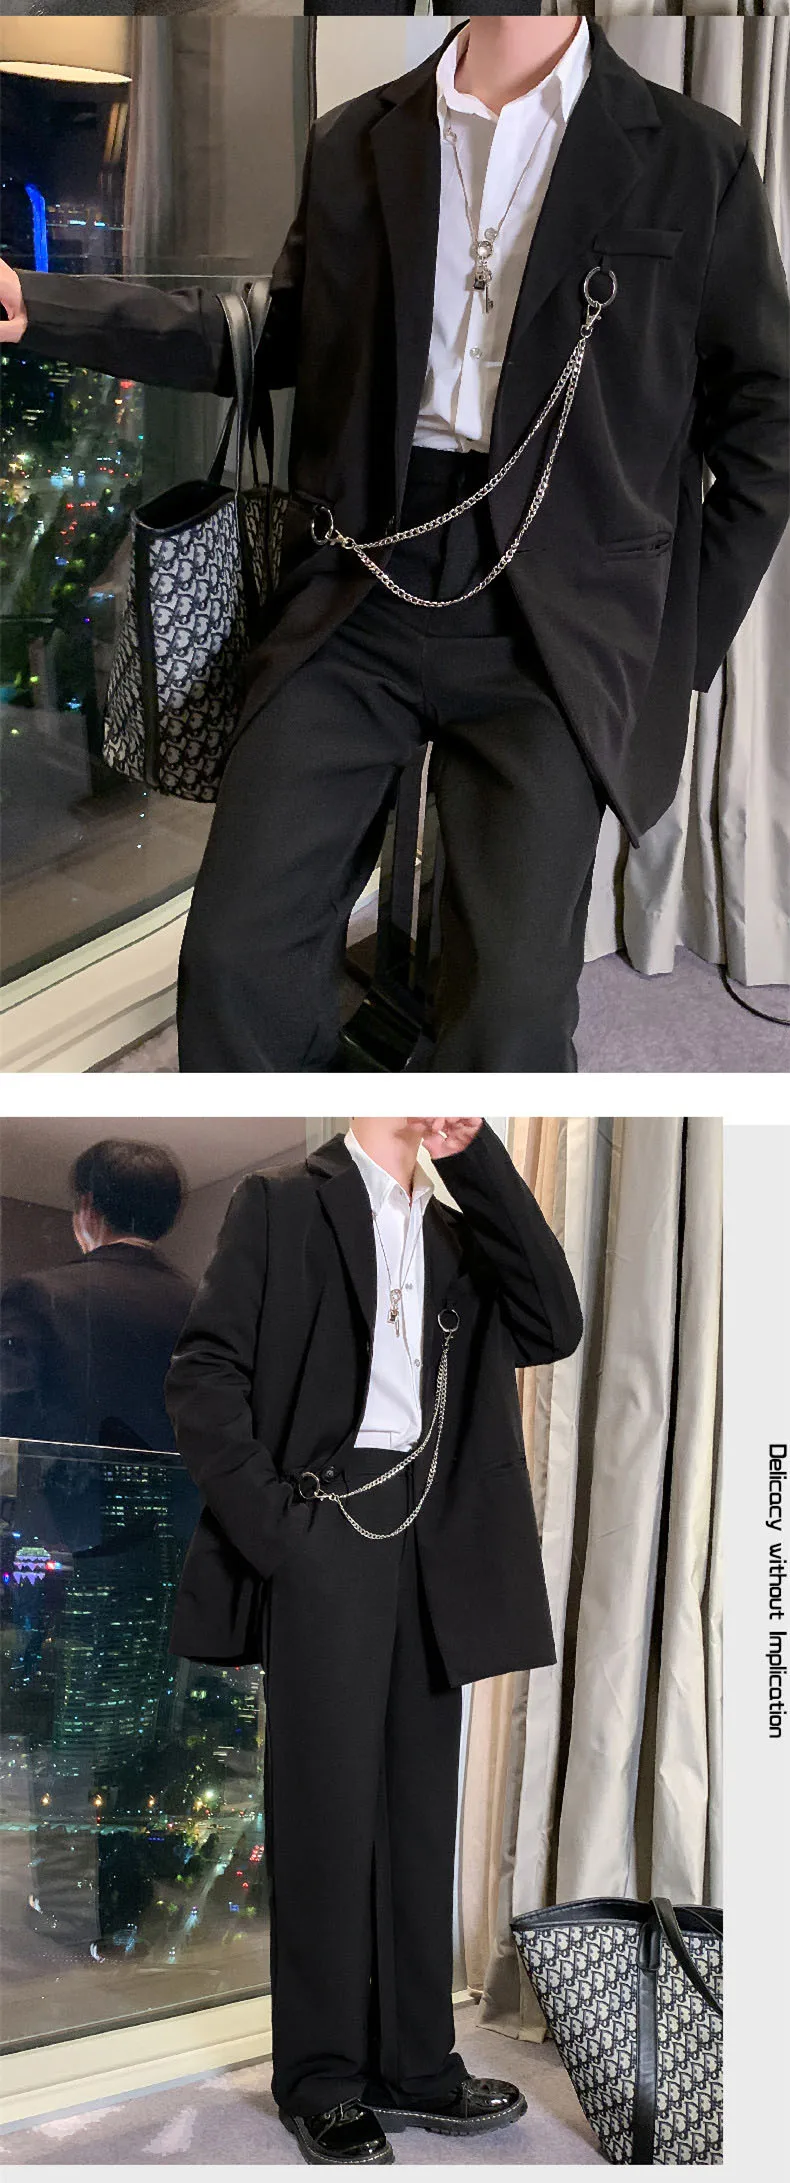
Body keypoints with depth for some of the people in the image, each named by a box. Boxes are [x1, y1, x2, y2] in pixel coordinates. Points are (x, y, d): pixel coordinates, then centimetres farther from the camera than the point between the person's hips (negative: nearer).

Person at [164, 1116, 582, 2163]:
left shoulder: (457, 1231, 18)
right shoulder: (283, 1206, 3)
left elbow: (552, 1327, 1)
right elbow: (204, 1371, -3)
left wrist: (480, 1161, -2)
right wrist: (265, 1521, -13)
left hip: (435, 1543, 5)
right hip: (327, 1528, -5)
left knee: (420, 1805, 7)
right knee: (328, 1801, -3)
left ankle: (412, 2060, 14)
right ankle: (320, 2077, 5)